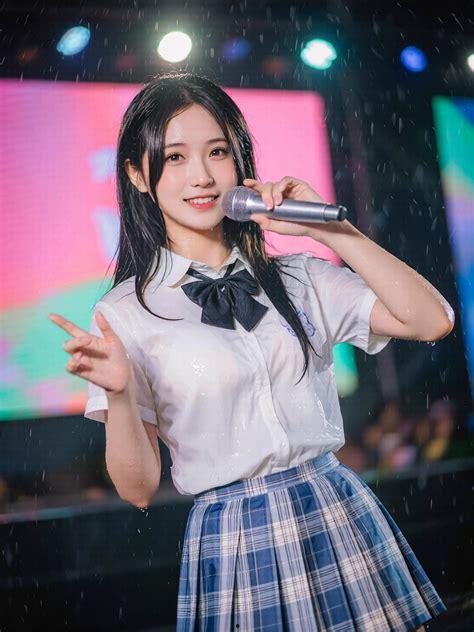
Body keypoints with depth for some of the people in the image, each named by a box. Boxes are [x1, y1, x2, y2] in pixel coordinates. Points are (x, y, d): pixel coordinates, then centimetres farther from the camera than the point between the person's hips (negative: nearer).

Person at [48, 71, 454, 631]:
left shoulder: (299, 279, 3)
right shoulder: (124, 314, -5)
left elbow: (432, 320, -6)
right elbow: (139, 490, -5)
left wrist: (324, 227, -9)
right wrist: (119, 395, -25)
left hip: (341, 518, 3)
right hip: (233, 539, -3)